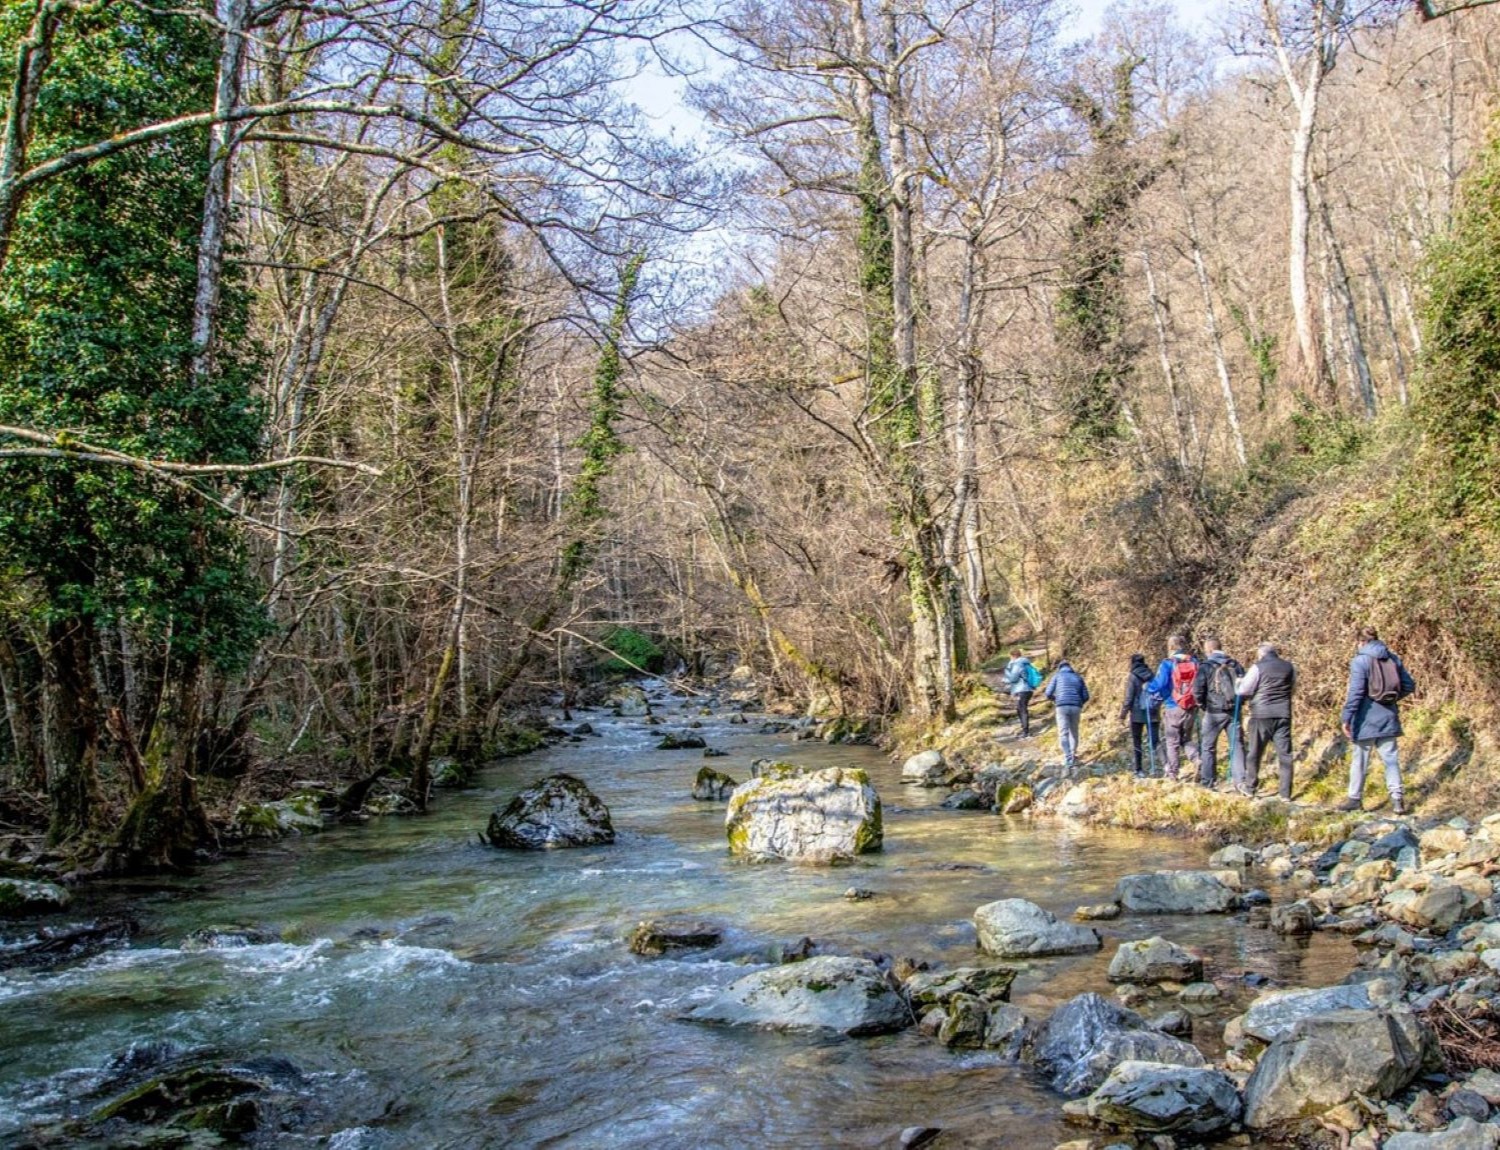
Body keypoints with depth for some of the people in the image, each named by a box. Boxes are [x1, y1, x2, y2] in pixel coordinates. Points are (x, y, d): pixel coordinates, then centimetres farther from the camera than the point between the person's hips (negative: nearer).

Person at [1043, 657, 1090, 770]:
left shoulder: (1057, 676, 11)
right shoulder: (1078, 677, 18)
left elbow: (1048, 693, 6)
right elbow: (1085, 696, 13)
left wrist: (1054, 699, 27)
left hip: (1062, 707, -3)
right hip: (1076, 707, 3)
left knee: (1063, 733, -1)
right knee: (1074, 732, 20)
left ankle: (1068, 759, -9)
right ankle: (1073, 754, 24)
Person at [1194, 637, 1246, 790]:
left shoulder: (1206, 666, -6)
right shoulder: (1235, 665, 6)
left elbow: (1197, 690, -12)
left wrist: (1202, 705, 5)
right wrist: (1237, 702, 16)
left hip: (1214, 712, -3)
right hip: (1234, 711, 3)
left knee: (1208, 747, 8)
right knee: (1237, 746, 6)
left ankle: (1207, 782, 11)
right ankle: (1239, 781, -1)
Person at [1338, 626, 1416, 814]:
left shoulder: (1360, 660, -11)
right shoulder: (1392, 658, 5)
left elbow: (1355, 692, -17)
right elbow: (1409, 686, 9)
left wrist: (1346, 718, -14)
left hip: (1367, 719, -5)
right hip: (1388, 718, 5)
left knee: (1360, 760, 6)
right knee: (1390, 758, 9)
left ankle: (1355, 798, 14)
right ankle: (1397, 797, -2)